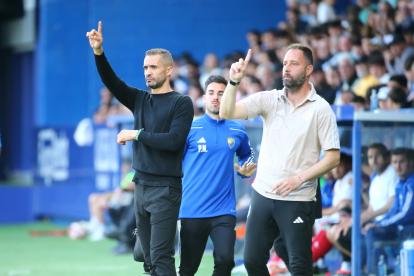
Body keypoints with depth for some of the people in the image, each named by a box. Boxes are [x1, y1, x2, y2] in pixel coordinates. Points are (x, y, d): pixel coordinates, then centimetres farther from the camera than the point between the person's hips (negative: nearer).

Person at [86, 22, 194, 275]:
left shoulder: (181, 103, -5)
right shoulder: (140, 99, 12)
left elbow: (174, 141, -16)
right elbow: (111, 81, 0)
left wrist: (137, 134, -9)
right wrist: (99, 52, -15)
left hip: (165, 188, -6)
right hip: (141, 186, 6)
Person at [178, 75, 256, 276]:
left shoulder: (237, 132, 8)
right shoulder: (190, 129, 1)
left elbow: (246, 155, 28)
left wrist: (245, 170, 6)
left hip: (224, 211, 1)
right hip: (192, 211, -1)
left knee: (225, 259, -19)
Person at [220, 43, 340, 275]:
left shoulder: (321, 109, -5)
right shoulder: (269, 100, 5)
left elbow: (333, 158, -7)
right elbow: (227, 113, -5)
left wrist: (299, 178, -17)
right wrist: (234, 82, -21)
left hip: (298, 201, -4)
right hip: (263, 194, 4)